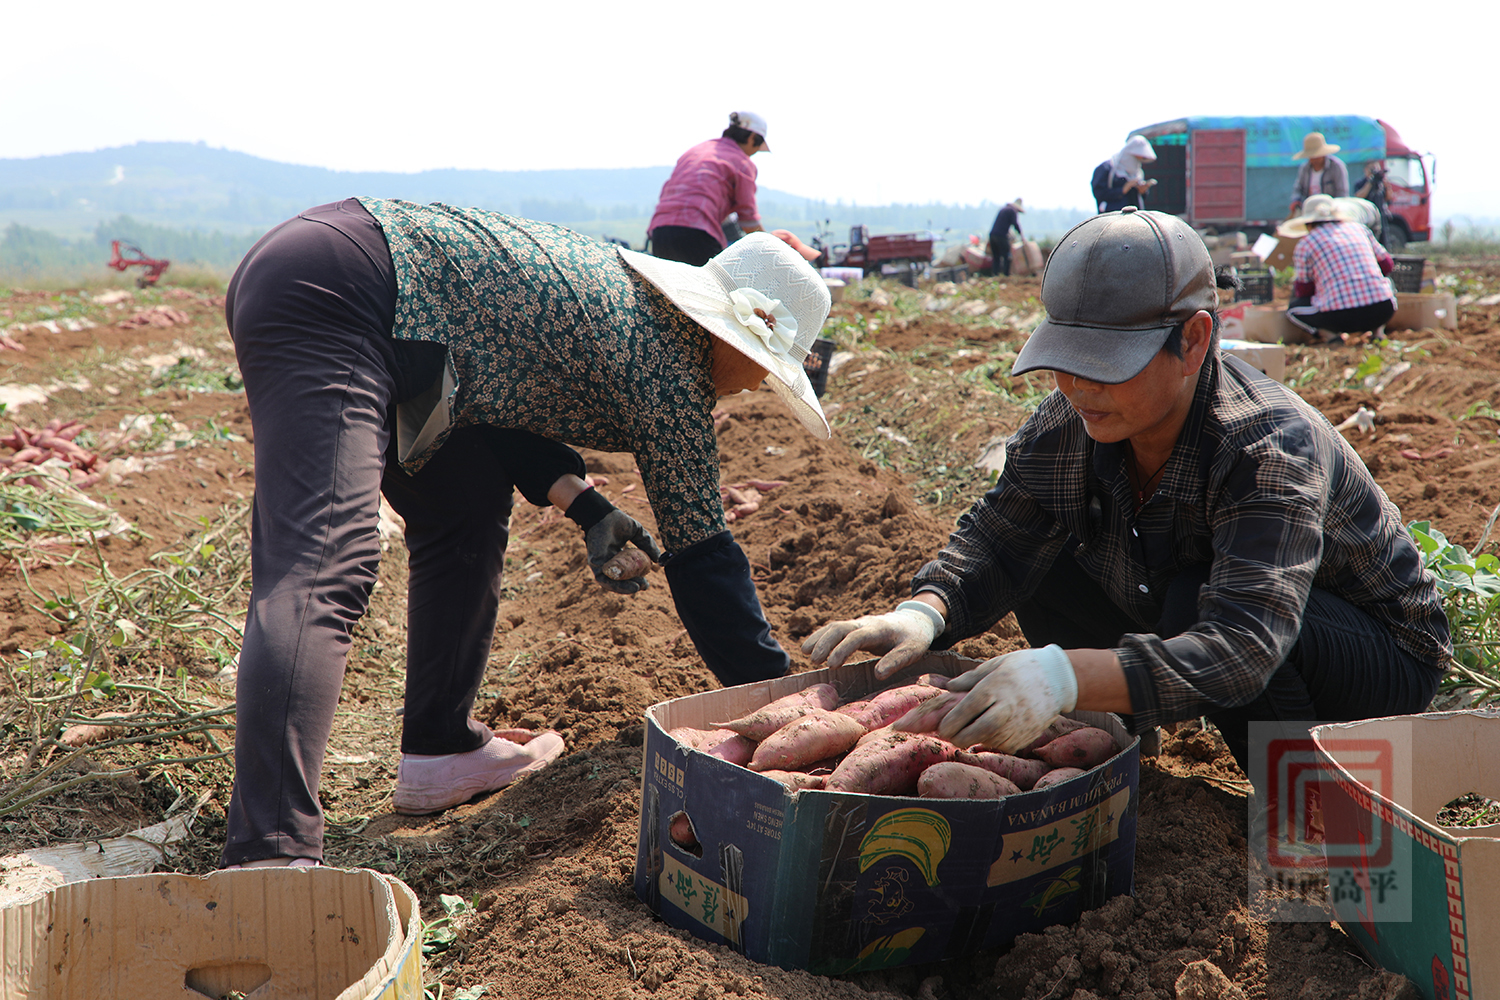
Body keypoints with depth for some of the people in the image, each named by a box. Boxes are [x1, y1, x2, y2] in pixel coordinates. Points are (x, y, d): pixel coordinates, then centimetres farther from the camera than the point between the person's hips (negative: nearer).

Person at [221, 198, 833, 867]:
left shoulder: (623, 287, 18)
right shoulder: (670, 368, -7)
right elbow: (700, 555, -4)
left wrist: (579, 501, 9)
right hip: (332, 302, -10)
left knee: (467, 509, 18)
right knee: (323, 576, -24)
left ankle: (439, 749, 22)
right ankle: (271, 860, -33)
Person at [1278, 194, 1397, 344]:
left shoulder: (1305, 244, 6)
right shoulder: (1359, 228, 17)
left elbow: (1303, 291, 9)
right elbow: (1387, 265, 24)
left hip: (1340, 317, -4)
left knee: (1293, 307, 22)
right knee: (1388, 282, 37)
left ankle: (1330, 334, -4)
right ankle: (1378, 328, 11)